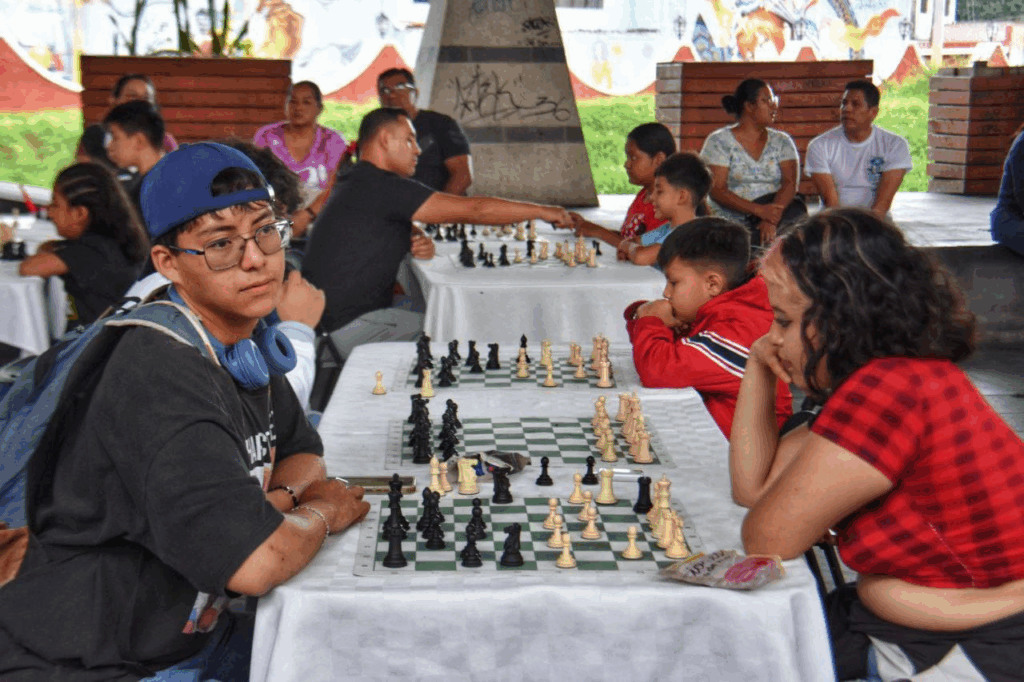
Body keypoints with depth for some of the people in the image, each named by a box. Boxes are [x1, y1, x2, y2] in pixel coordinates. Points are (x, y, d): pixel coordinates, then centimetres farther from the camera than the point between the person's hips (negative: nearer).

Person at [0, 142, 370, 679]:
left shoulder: (242, 336, 2)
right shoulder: (162, 375, -26)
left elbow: (303, 452, 17)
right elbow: (253, 564, -35)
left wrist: (278, 498, -6)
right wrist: (320, 512, -14)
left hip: (187, 637, 9)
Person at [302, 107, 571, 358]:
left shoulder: (356, 185, 15)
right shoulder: (377, 187, -18)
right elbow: (472, 209, -18)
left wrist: (420, 241, 0)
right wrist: (540, 211, -8)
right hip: (353, 327, -10)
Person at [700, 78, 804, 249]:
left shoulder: (782, 141, 15)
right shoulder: (719, 141, 4)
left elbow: (790, 183, -1)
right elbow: (716, 190, -7)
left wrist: (772, 217, -22)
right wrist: (759, 210, -21)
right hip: (731, 224, -4)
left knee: (797, 210, -29)